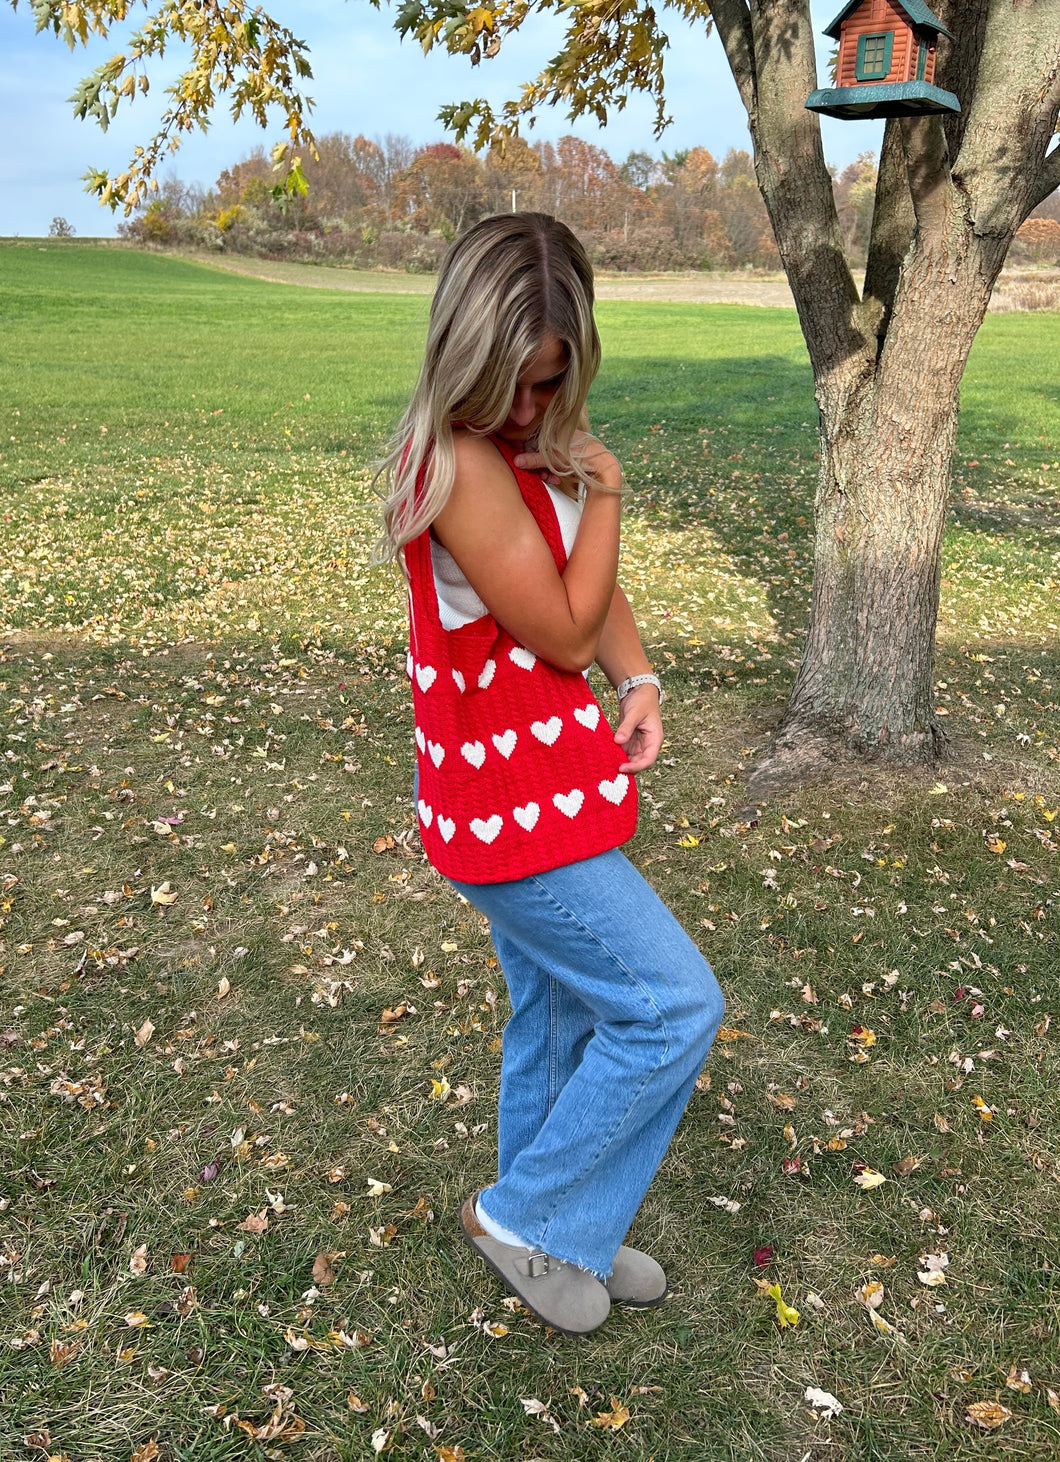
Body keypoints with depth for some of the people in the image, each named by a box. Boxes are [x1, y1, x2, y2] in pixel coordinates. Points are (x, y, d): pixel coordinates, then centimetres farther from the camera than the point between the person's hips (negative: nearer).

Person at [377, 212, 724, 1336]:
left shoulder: (543, 442, 6)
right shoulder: (458, 462, -23)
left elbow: (598, 594, 11)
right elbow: (563, 632, -19)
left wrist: (639, 680, -6)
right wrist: (603, 489, -11)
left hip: (545, 786, 9)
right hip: (508, 805, -9)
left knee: (563, 1017, 21)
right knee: (675, 1006, 0)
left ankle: (560, 1240, 43)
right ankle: (528, 1216, 20)